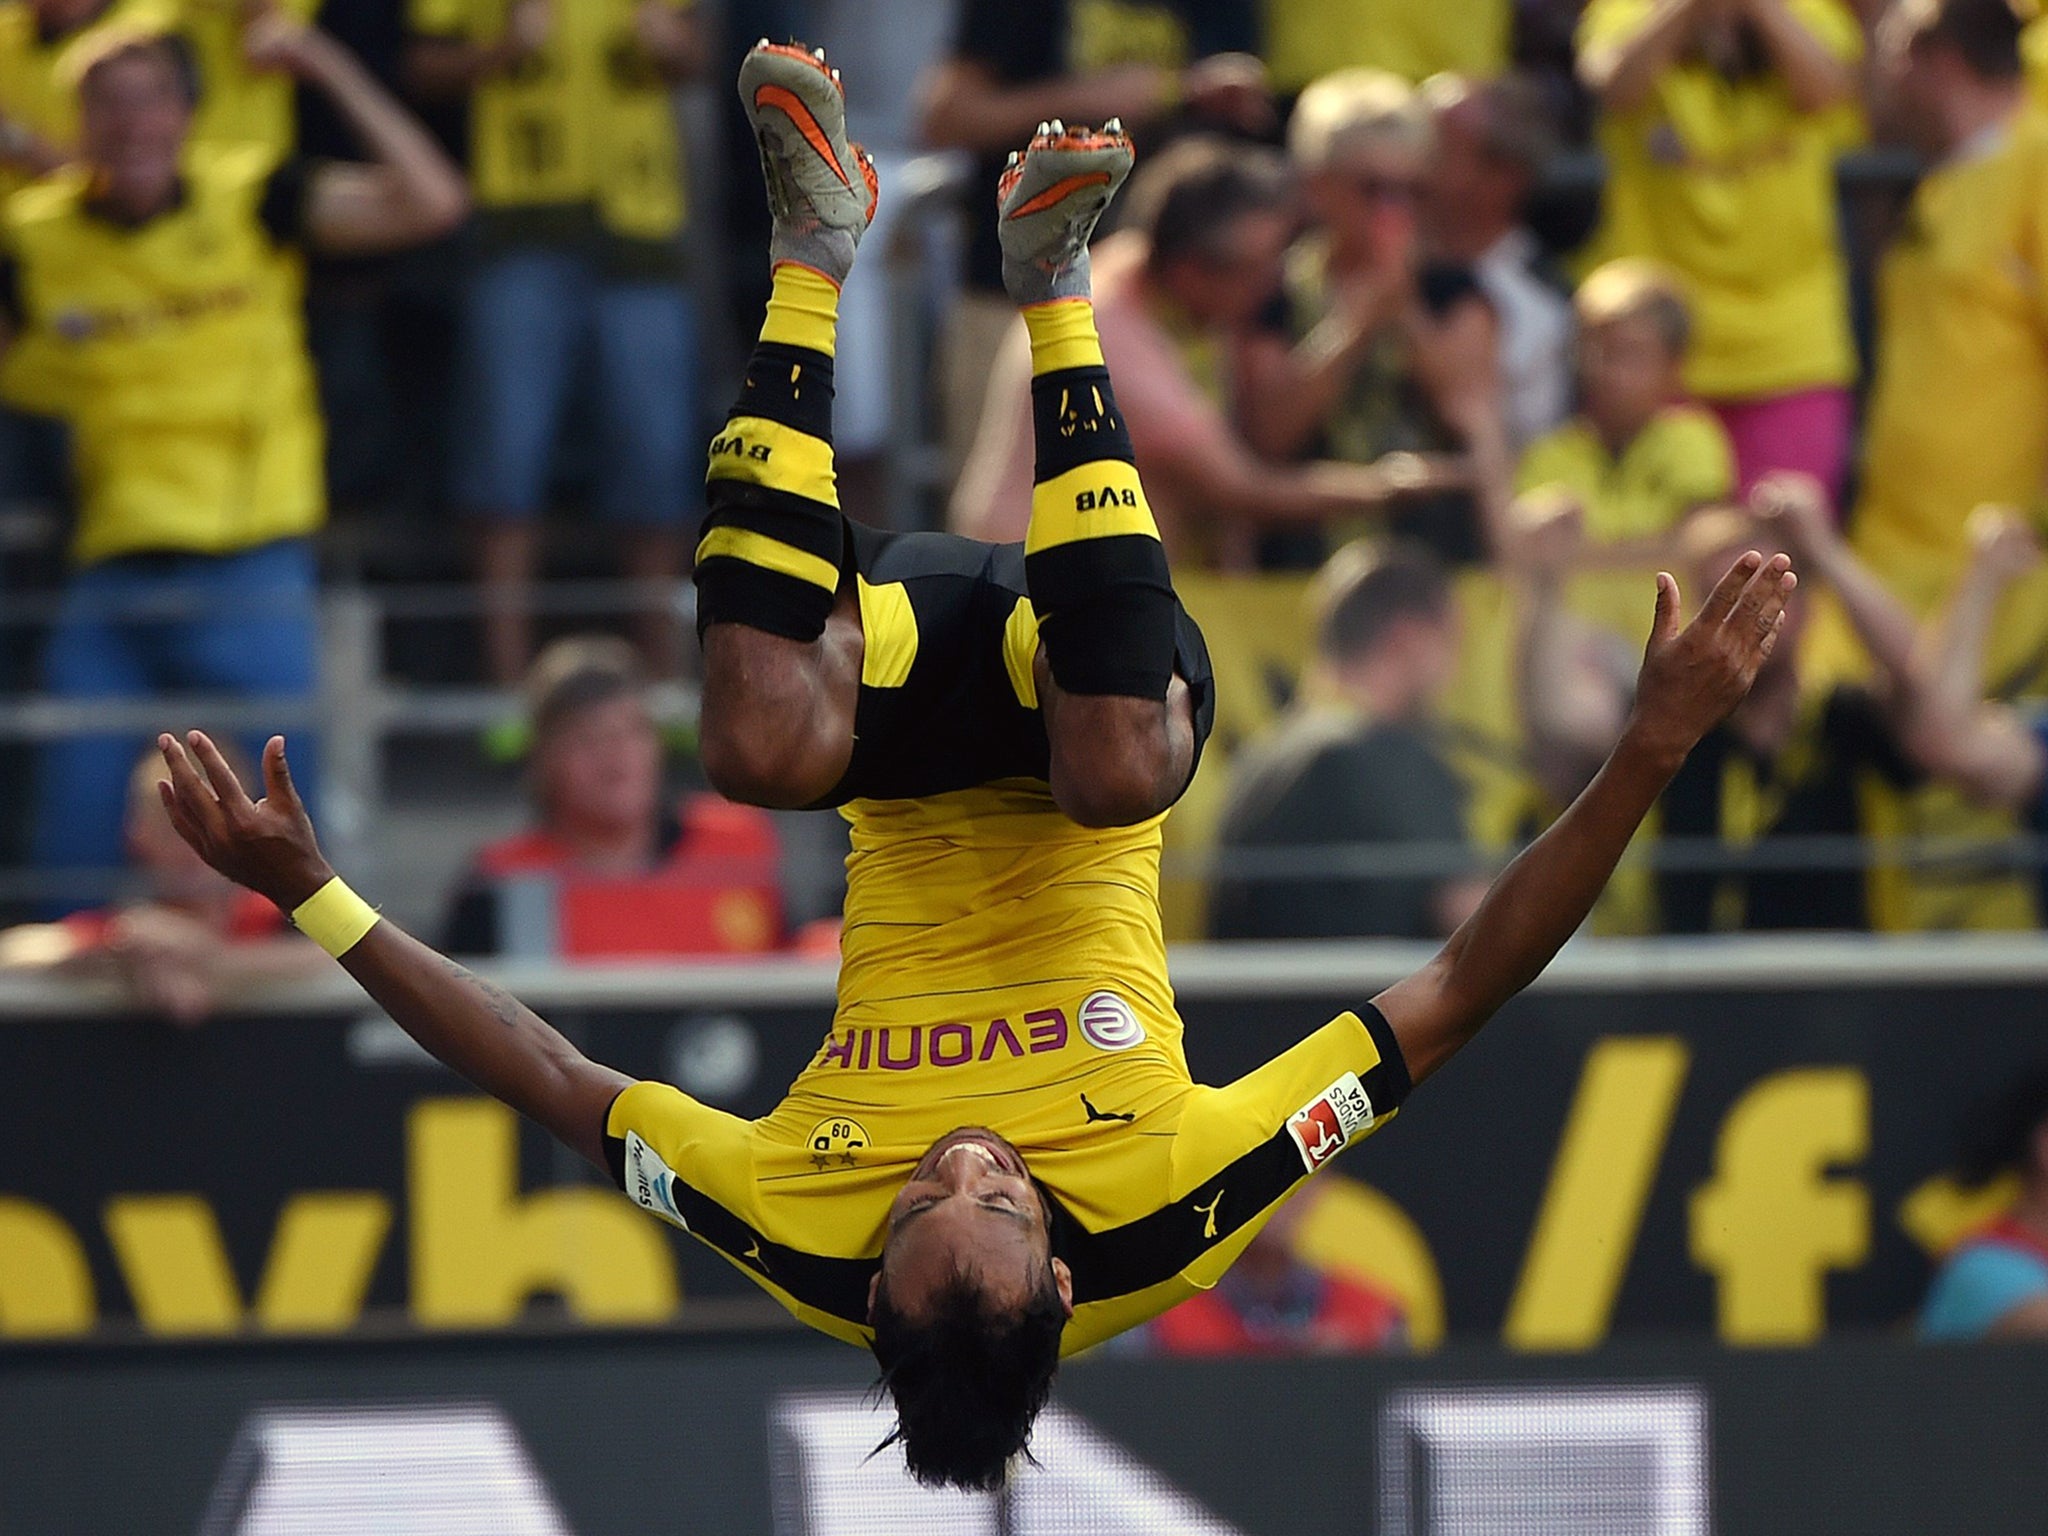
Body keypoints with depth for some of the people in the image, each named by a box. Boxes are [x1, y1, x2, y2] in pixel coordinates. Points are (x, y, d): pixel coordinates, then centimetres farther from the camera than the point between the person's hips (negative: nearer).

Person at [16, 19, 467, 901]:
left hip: (246, 572, -3)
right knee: (72, 854, 2)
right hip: (110, 580, 3)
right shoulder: (39, 240, 4)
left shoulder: (252, 202, -3)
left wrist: (329, 68, -17)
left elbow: (429, 203, -13)